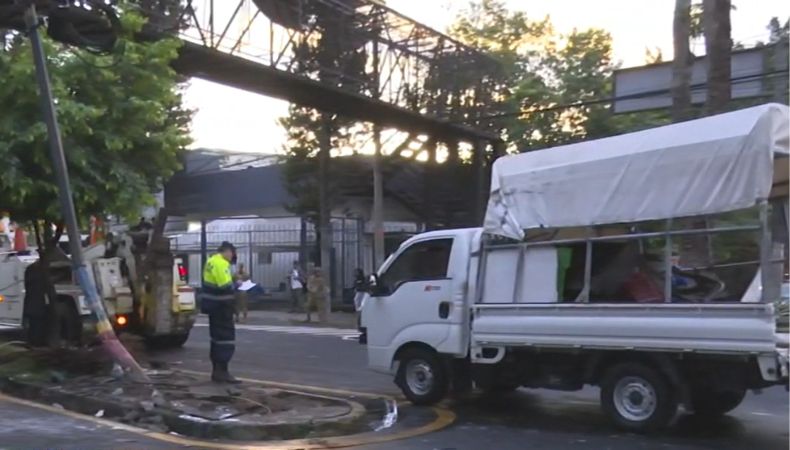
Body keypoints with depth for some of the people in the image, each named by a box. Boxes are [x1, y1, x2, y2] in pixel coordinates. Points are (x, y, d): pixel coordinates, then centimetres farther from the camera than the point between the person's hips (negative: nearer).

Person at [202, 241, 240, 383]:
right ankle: (222, 372, -6)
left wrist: (232, 282, 12)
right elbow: (225, 287, -24)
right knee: (226, 337, -6)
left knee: (217, 337, 14)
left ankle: (217, 371, 19)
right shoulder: (221, 263, -18)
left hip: (213, 305, 10)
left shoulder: (211, 261, 15)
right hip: (220, 306, -10)